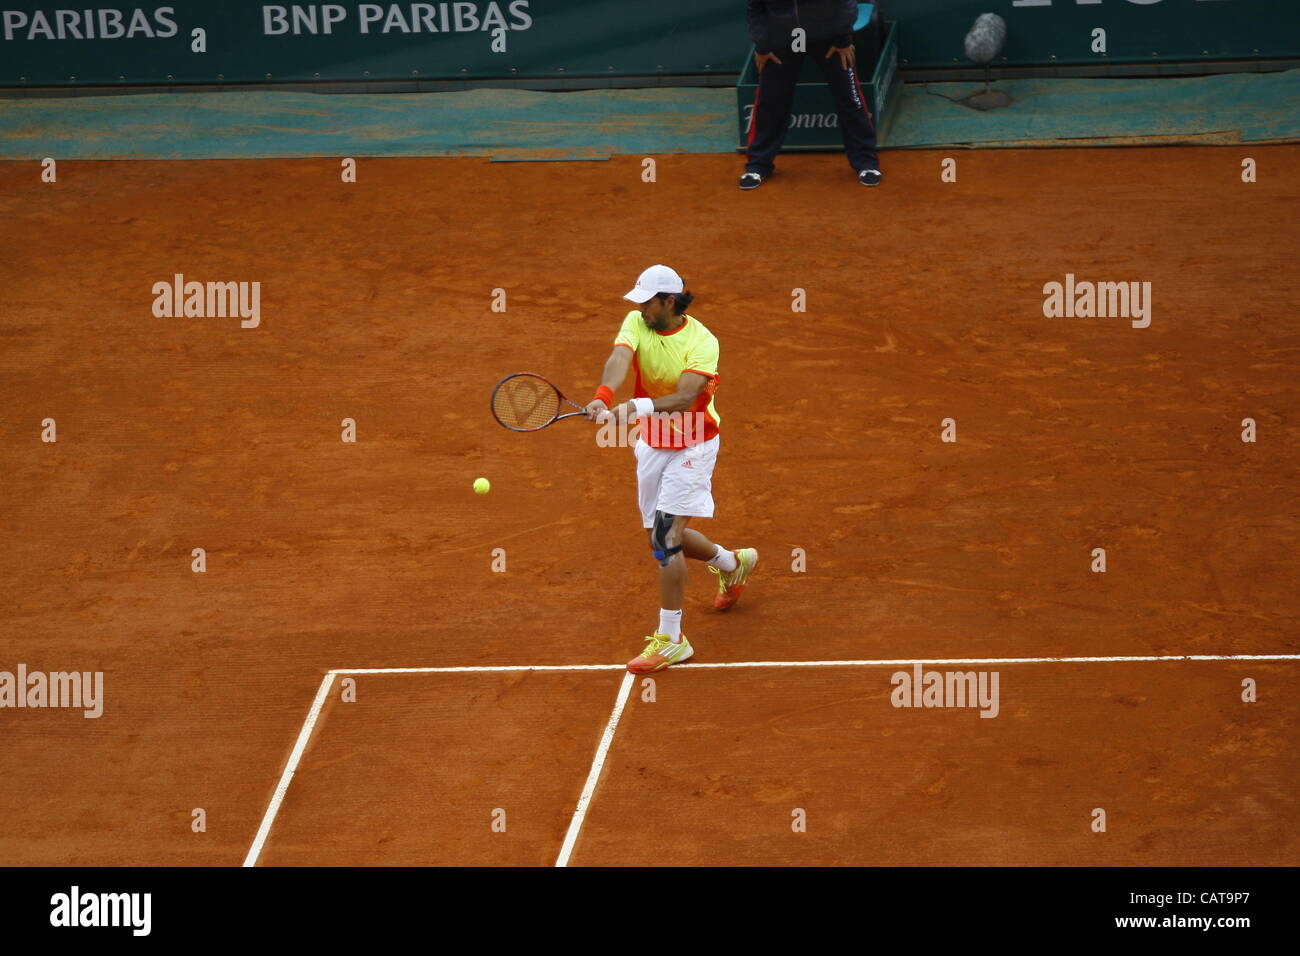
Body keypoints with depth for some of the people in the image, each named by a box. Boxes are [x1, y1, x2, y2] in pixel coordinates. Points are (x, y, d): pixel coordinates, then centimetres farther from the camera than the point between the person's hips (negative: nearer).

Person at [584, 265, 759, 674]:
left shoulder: (702, 342, -21)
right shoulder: (637, 323, -8)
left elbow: (684, 397, -33)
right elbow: (619, 358, -29)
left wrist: (639, 406, -49)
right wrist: (603, 398, -49)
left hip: (691, 445, -6)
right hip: (651, 442, 6)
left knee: (666, 534, -16)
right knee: (664, 536, 17)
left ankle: (670, 639, -9)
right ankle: (733, 563, 47)